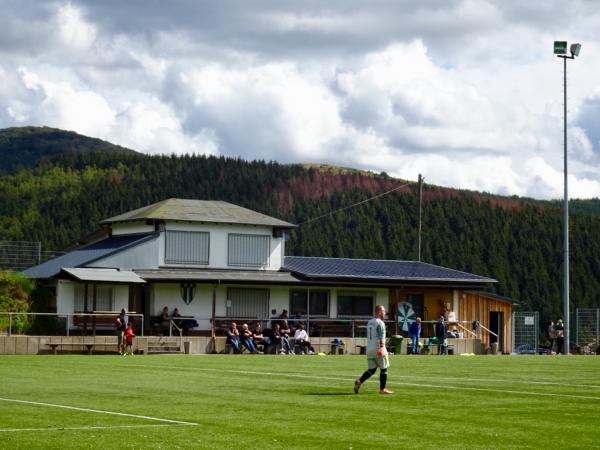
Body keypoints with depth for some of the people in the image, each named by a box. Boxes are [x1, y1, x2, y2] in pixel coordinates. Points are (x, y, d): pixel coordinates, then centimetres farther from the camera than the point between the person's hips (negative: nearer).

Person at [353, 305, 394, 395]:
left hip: (369, 349, 8)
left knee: (372, 369, 7)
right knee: (383, 369, 6)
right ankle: (382, 389, 9)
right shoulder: (380, 323, -10)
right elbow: (381, 337, -20)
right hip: (378, 349, -8)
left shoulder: (369, 322, 16)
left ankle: (359, 382, -14)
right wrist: (382, 347, -28)